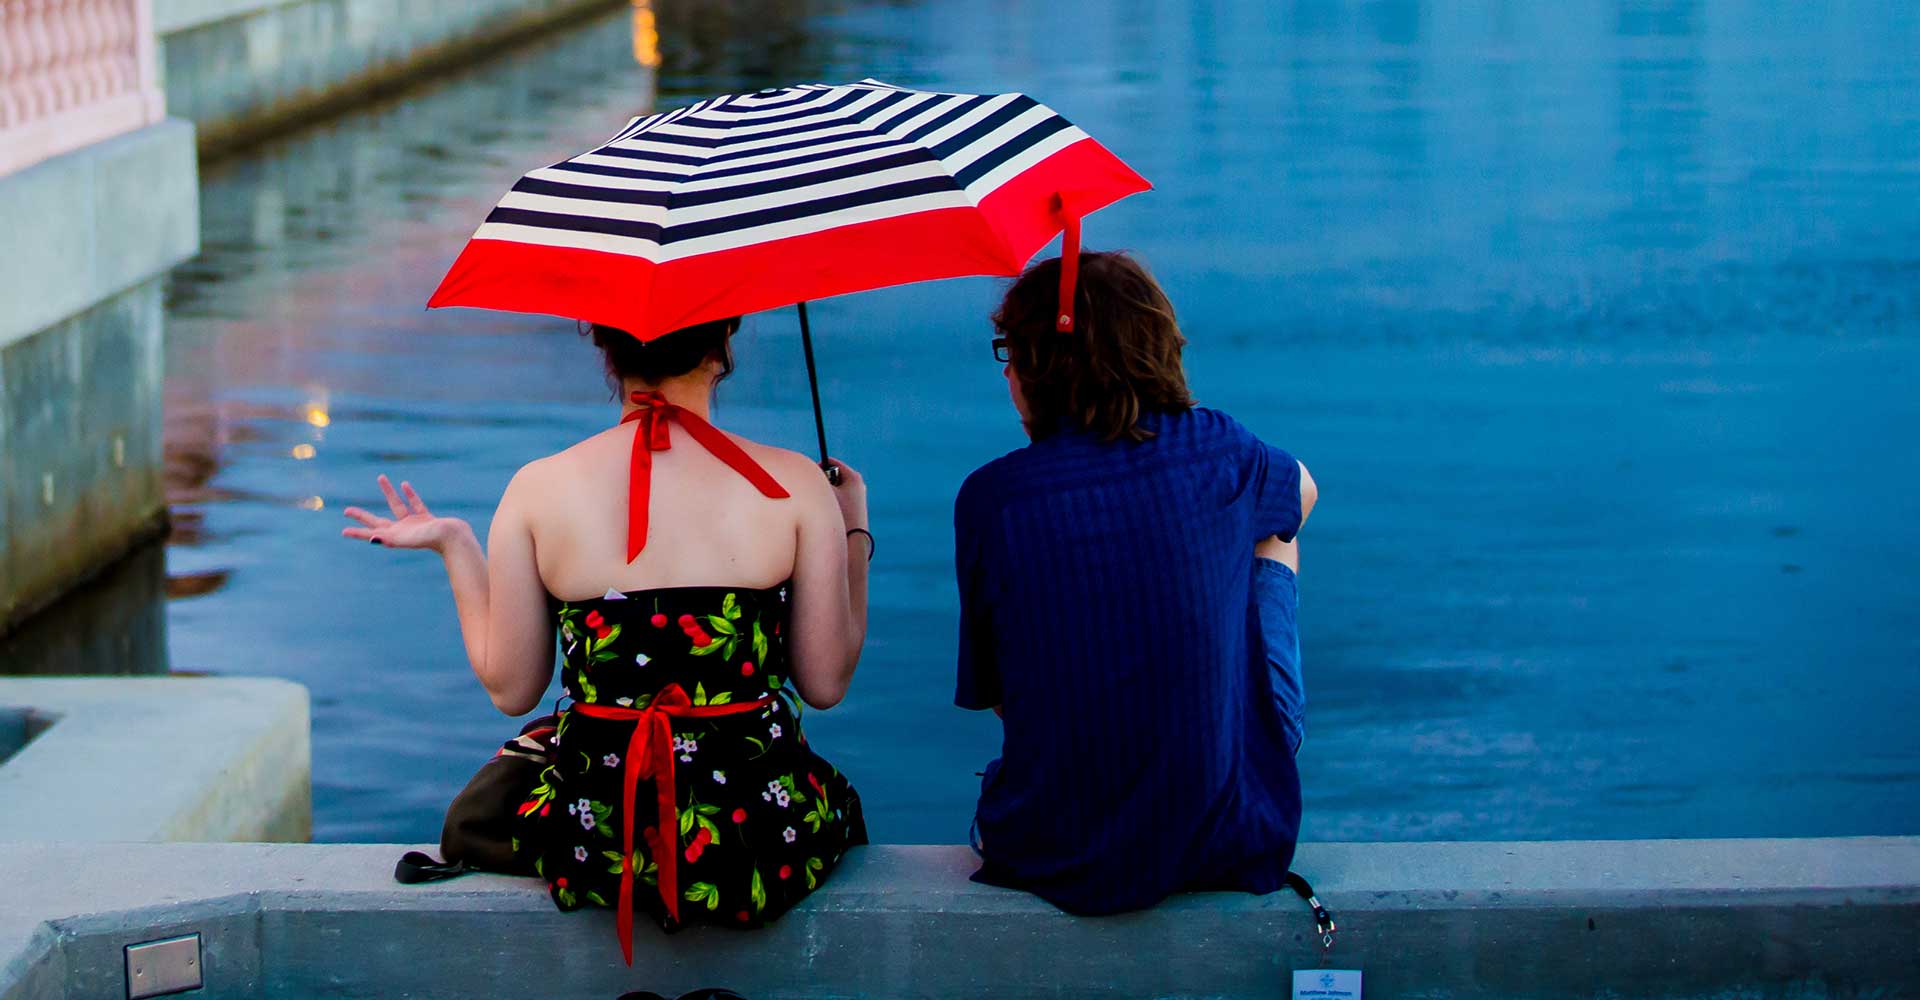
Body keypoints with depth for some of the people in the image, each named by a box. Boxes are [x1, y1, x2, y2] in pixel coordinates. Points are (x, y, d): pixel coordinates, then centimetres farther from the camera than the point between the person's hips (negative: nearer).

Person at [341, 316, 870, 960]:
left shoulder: (537, 490, -5)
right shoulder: (795, 486, -7)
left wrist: (453, 545, 15)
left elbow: (510, 690, 1)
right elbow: (826, 684, -1)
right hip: (761, 840, -1)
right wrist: (854, 530, 12)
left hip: (596, 841, 1)